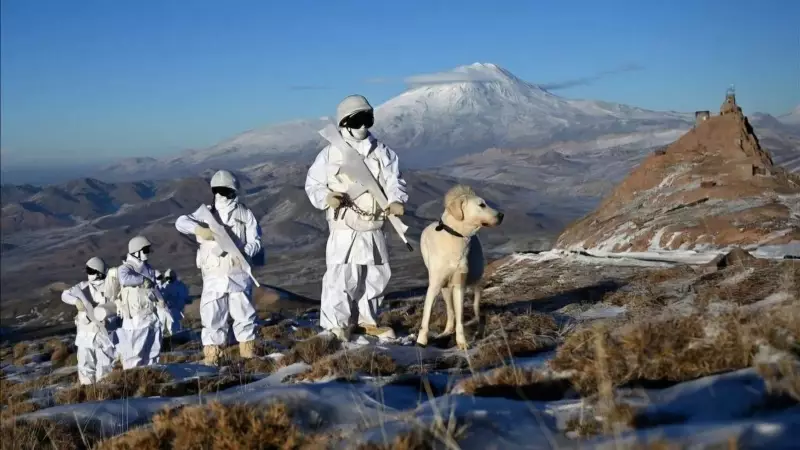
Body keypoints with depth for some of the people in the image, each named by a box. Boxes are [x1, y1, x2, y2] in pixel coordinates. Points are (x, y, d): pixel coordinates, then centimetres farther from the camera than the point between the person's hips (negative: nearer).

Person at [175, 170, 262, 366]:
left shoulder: (245, 214, 3)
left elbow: (255, 241, 2)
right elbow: (181, 222, -7)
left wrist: (243, 252, -20)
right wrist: (199, 229, -28)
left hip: (238, 274, -1)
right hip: (213, 275, 1)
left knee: (243, 312, 2)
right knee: (212, 314, 1)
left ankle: (248, 349, 14)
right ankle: (212, 354, 8)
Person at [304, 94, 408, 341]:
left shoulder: (382, 152, 4)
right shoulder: (330, 153, -5)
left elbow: (394, 181, -2)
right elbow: (313, 184, 0)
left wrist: (396, 201, -23)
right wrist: (325, 198, -21)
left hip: (374, 231, 4)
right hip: (344, 230, -4)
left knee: (376, 276, 15)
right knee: (341, 278, -8)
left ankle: (368, 320, 32)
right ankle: (337, 325, 7)